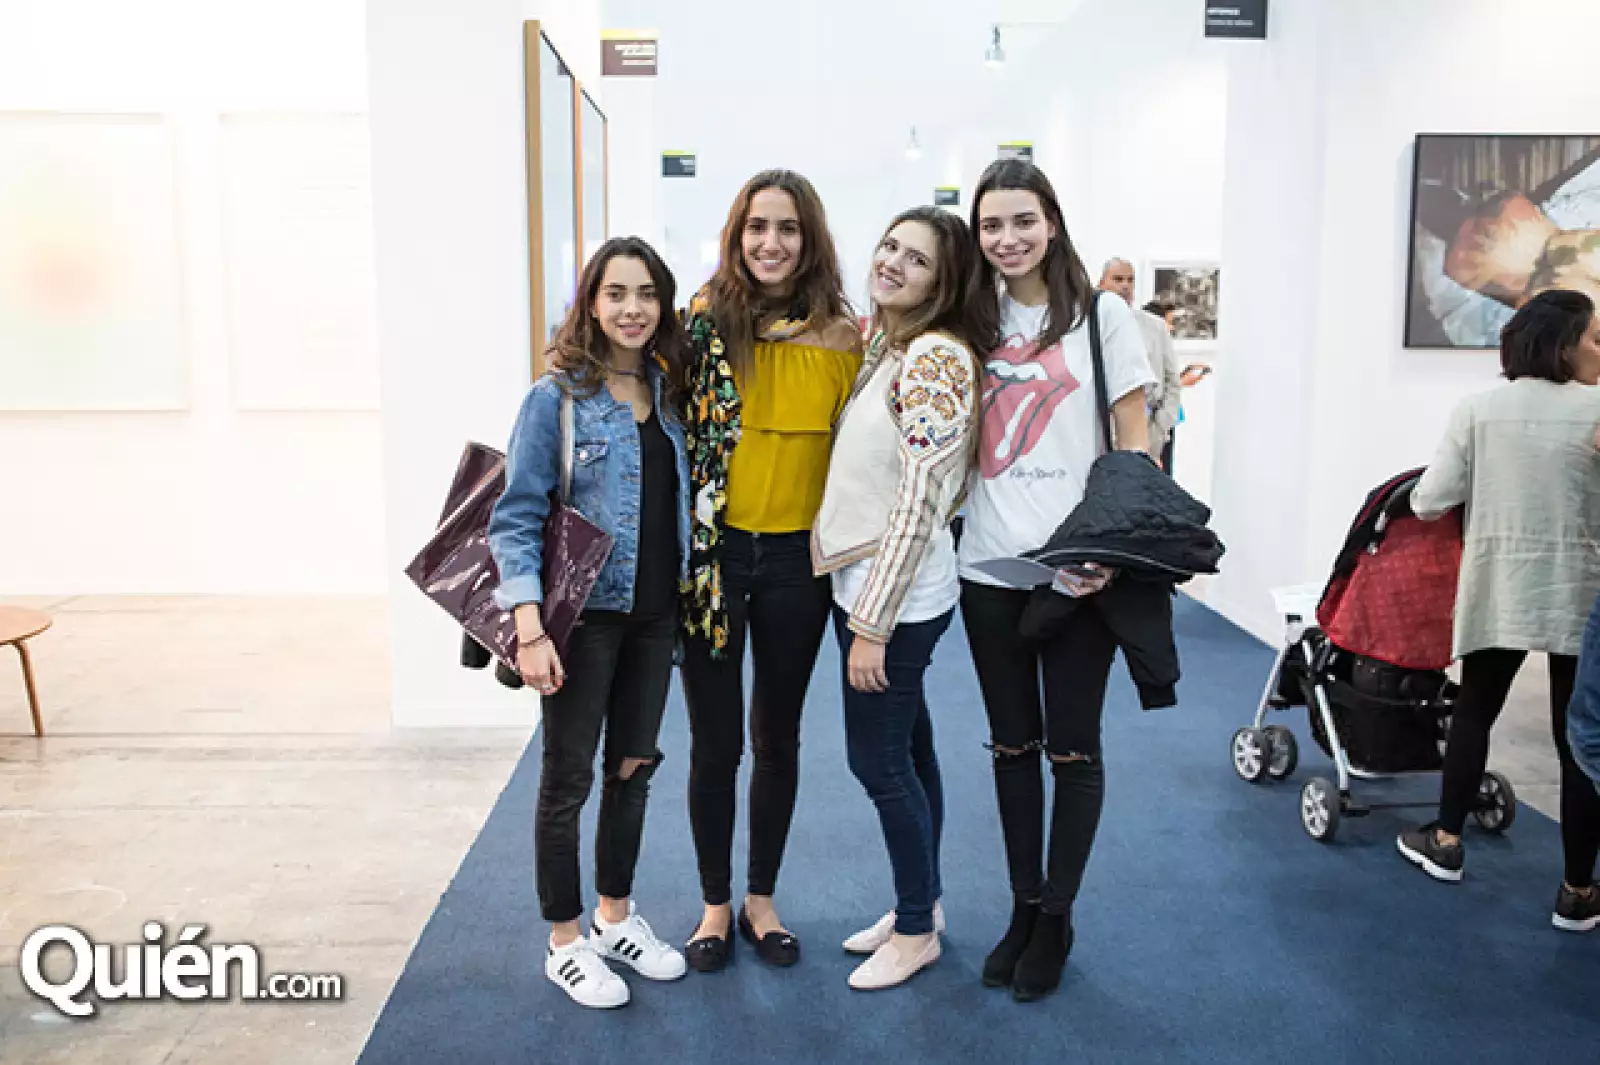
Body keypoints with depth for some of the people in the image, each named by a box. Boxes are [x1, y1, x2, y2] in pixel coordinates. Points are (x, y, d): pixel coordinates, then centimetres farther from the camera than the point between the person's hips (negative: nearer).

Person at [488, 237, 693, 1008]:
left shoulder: (669, 391, 5)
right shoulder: (556, 396, -11)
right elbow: (516, 517, -12)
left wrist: (689, 602, 5)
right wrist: (530, 629, -20)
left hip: (655, 615, 6)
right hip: (584, 616, -5)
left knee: (633, 769, 16)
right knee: (567, 779, 6)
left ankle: (616, 919, 34)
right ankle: (565, 943, 23)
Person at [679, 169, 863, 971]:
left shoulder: (844, 336, -2)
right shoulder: (704, 321, -5)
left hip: (797, 557, 1)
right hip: (712, 551, -1)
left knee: (777, 736, 14)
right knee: (714, 741, 9)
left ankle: (761, 899, 33)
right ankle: (715, 904, 29)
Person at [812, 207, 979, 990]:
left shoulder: (936, 358, -18)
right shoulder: (880, 347, 10)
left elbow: (920, 501, -21)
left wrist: (873, 625, -19)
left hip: (897, 598, -9)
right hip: (860, 580, 9)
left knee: (878, 760, 1)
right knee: (906, 749, 17)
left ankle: (917, 932, 20)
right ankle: (920, 904, 33)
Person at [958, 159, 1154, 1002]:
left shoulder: (1100, 316, -2)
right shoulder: (976, 323, 10)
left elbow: (1134, 444, -3)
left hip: (1077, 571, -4)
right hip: (989, 567, 4)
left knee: (1071, 746, 6)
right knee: (1012, 744, 13)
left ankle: (1056, 917, 23)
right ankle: (1023, 907, 28)